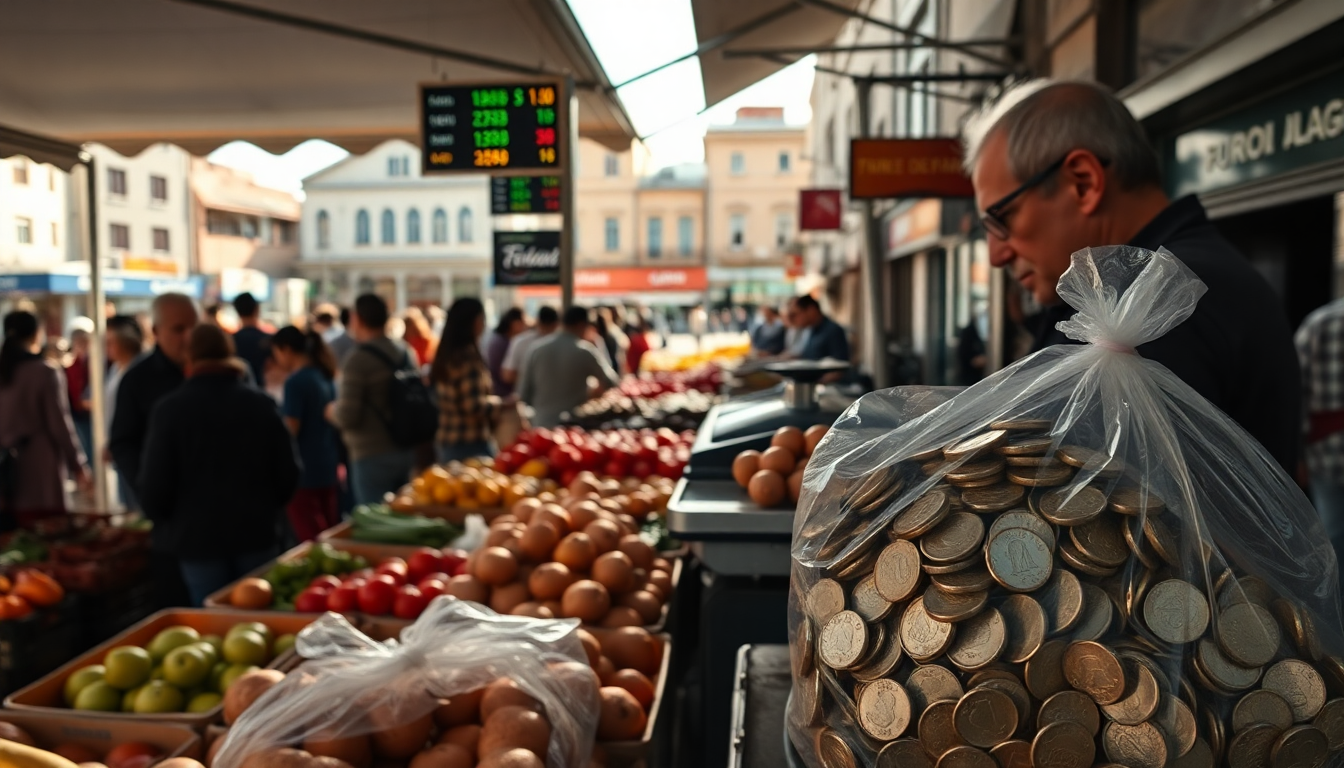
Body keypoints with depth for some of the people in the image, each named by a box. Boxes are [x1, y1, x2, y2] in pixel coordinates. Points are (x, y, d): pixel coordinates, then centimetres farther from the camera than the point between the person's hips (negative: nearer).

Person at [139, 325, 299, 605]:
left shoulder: (170, 409, -9)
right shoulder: (262, 404, -3)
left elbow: (154, 484, -9)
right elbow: (288, 473, -1)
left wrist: (163, 523, 11)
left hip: (198, 538, -2)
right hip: (257, 533, 2)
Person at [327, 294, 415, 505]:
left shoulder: (358, 360, -15)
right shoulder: (405, 355, 7)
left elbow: (347, 416, -18)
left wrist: (332, 411, 2)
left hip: (373, 457, -7)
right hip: (405, 452, 7)